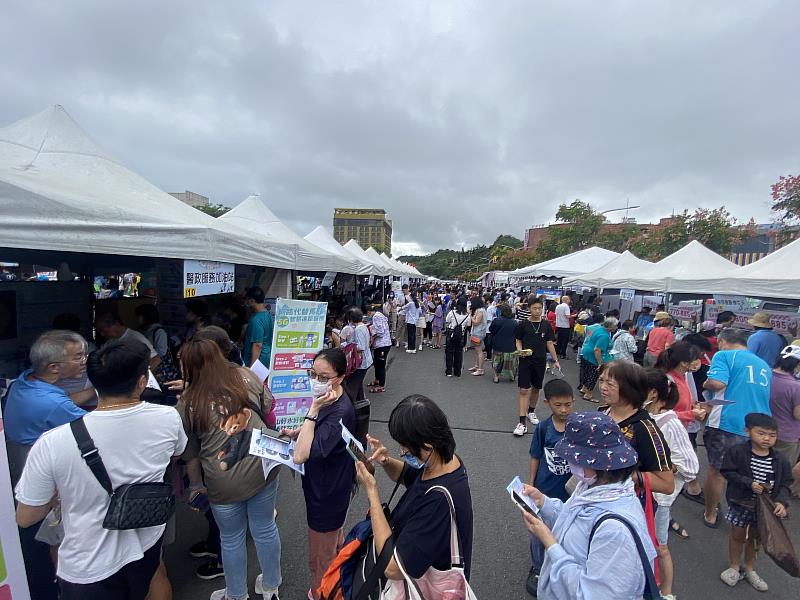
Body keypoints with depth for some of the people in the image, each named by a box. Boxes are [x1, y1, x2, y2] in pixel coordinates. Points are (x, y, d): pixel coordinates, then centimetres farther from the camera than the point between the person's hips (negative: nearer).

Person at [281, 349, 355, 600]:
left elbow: (301, 455, -37)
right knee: (334, 542, 32)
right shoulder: (329, 399, -7)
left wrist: (314, 409, -37)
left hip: (326, 492, -9)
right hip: (329, 485, 10)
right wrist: (296, 432, -6)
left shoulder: (340, 412, -34)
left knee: (320, 560, 15)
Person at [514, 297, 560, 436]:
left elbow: (550, 343, 8)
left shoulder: (546, 325, 2)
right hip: (526, 361, -3)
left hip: (540, 361, 3)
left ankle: (531, 411, 41)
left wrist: (555, 360, 8)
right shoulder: (523, 324, -5)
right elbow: (518, 340, 3)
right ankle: (522, 423, -4)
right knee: (524, 390, -6)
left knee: (536, 388, 17)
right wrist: (520, 350, -17)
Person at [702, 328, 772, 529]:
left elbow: (717, 383, -19)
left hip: (727, 424, -5)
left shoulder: (724, 355, -4)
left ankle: (710, 515, 22)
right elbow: (762, 396, 25)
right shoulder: (764, 365, 15)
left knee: (716, 471, 9)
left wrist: (706, 384, 1)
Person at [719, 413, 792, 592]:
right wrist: (749, 483, -26)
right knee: (738, 536, 14)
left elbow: (784, 484, -3)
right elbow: (728, 472, -16)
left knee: (755, 537, 19)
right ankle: (734, 567, 35)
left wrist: (781, 502, -18)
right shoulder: (737, 452, -17)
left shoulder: (780, 460, -6)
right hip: (741, 503, -3)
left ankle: (749, 568, 41)